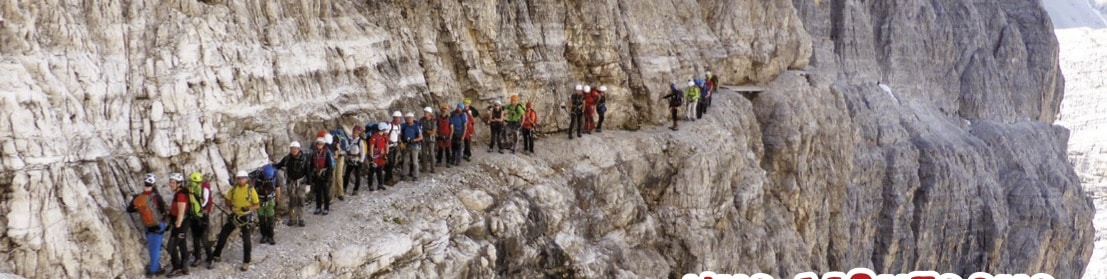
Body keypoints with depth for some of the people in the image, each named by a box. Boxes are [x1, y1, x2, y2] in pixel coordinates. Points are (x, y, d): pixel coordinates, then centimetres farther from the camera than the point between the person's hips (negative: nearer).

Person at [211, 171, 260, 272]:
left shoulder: (251, 190, -12)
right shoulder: (233, 189, -1)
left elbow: (257, 205, -9)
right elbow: (228, 202, 10)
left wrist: (249, 208, -26)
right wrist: (226, 198, -13)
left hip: (246, 217, -4)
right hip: (234, 216, 4)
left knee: (246, 240, -2)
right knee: (223, 235, 6)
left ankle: (246, 262, 9)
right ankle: (216, 255, 21)